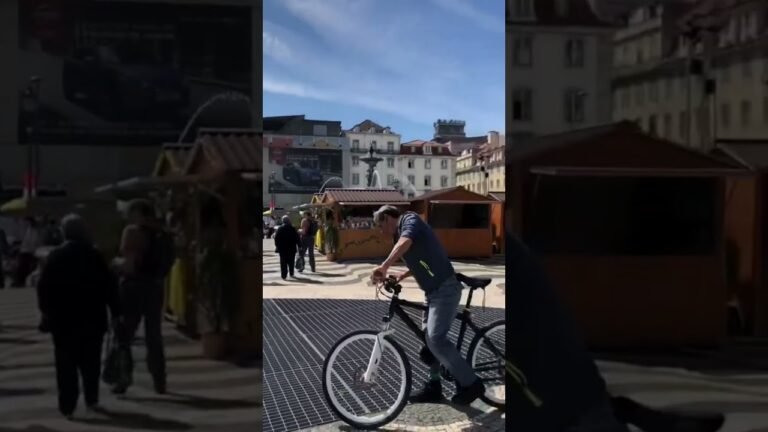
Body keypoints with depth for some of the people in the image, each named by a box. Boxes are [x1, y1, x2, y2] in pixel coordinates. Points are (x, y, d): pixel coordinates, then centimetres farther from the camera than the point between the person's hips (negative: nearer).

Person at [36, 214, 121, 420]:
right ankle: (91, 399, 21)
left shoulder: (55, 256, -2)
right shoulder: (95, 255, -4)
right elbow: (109, 285, -3)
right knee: (90, 362, 14)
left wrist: (47, 310, 12)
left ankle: (67, 406, 0)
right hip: (92, 317, 0)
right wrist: (115, 311, 5)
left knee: (66, 364, 3)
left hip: (63, 318, 0)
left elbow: (44, 286, -1)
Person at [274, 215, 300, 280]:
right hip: (291, 248, 0)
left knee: (283, 262, 2)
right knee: (291, 262, 15)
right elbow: (297, 238, -5)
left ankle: (284, 276, -3)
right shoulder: (292, 228, -7)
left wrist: (277, 246, 11)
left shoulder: (279, 228, -4)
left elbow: (276, 238, 0)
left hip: (282, 248, 0)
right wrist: (299, 245, 5)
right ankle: (291, 274, 22)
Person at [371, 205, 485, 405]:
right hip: (434, 290, 11)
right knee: (429, 338, 14)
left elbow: (405, 243, -30)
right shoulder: (401, 233, 21)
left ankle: (470, 383, -7)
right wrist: (401, 276, 15)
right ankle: (433, 386, 24)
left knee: (436, 339, -17)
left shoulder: (410, 220, -8)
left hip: (445, 289, -11)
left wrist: (384, 267, -40)